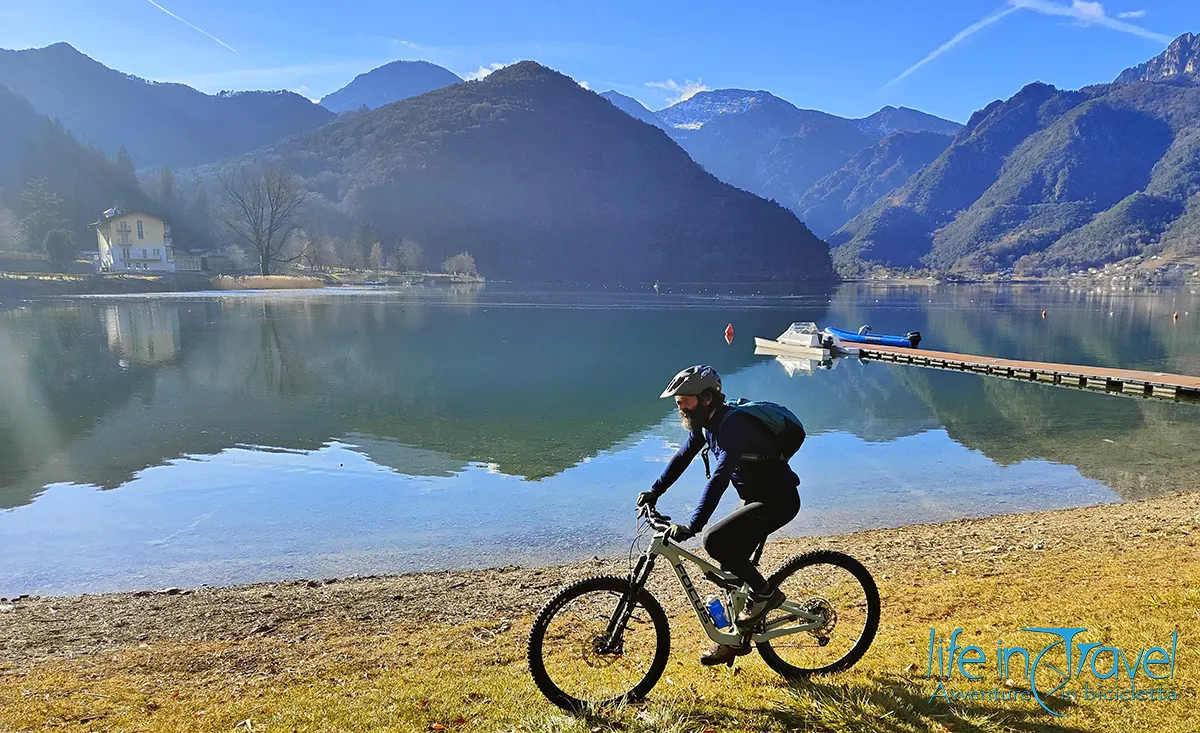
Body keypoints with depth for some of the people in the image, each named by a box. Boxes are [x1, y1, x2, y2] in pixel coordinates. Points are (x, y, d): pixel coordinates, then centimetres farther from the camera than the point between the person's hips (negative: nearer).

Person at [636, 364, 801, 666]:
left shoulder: (734, 425, -28)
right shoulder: (706, 422, 0)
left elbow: (719, 478, -37)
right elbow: (682, 457, 13)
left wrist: (692, 526, -42)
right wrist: (654, 491, 6)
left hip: (777, 501, -9)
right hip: (754, 498, 9)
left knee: (715, 541, -22)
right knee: (730, 561, 8)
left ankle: (765, 592, -2)